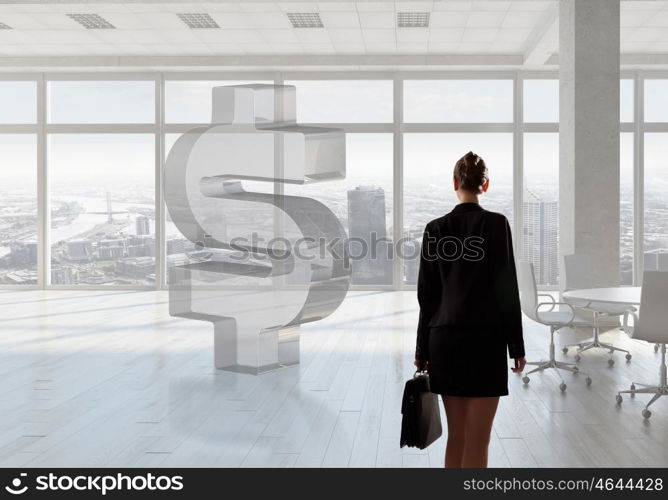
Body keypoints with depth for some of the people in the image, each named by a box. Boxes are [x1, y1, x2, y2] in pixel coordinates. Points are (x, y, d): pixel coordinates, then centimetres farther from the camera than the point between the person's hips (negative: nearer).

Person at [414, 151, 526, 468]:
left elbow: (426, 294, 5)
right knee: (477, 441, 0)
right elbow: (506, 289, -9)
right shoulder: (496, 224, -7)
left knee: (456, 436, 13)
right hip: (485, 339, -4)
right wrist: (516, 345, -1)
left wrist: (422, 350, 10)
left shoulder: (435, 228, 3)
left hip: (444, 339, 4)